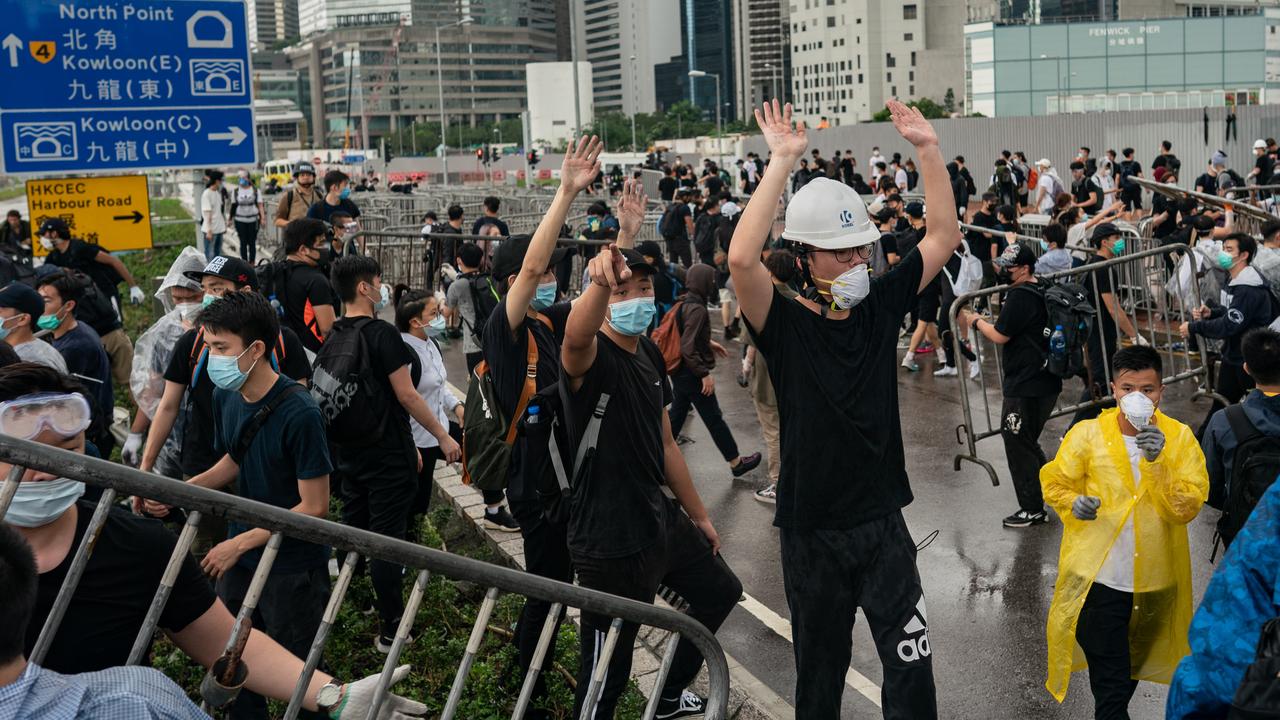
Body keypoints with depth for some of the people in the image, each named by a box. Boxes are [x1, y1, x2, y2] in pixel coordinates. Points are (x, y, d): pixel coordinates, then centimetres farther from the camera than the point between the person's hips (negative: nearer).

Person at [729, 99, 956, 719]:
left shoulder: (879, 306, 1)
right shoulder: (783, 325, -13)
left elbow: (944, 236, 4)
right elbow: (740, 258, -32)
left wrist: (927, 149, -5)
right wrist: (781, 163, -30)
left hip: (884, 523, 3)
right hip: (812, 533, -3)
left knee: (912, 666, 2)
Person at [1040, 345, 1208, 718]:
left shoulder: (1180, 438, -6)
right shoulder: (1087, 434, -9)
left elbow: (1187, 509, -12)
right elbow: (1055, 482, 3)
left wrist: (1157, 462, -25)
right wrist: (1073, 502, -18)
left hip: (1156, 577, 3)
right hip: (1098, 575, -3)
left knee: (1134, 664, 24)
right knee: (1109, 677, -4)